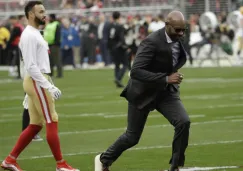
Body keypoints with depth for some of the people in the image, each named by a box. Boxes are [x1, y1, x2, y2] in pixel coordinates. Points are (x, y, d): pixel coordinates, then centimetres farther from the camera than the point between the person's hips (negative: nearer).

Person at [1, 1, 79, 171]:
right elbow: (31, 66, -20)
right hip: (36, 82, -10)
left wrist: (51, 85, 19)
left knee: (35, 125, 11)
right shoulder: (29, 36, -14)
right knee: (52, 122, -6)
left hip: (39, 82, 10)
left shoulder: (35, 34, 17)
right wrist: (48, 86, -22)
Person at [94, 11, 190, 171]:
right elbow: (135, 72, -35)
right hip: (143, 93, -5)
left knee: (184, 122, -19)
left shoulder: (177, 39, -6)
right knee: (132, 137, 7)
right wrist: (166, 79, -38)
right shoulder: (152, 42, -28)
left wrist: (173, 74, 6)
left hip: (166, 91, 5)